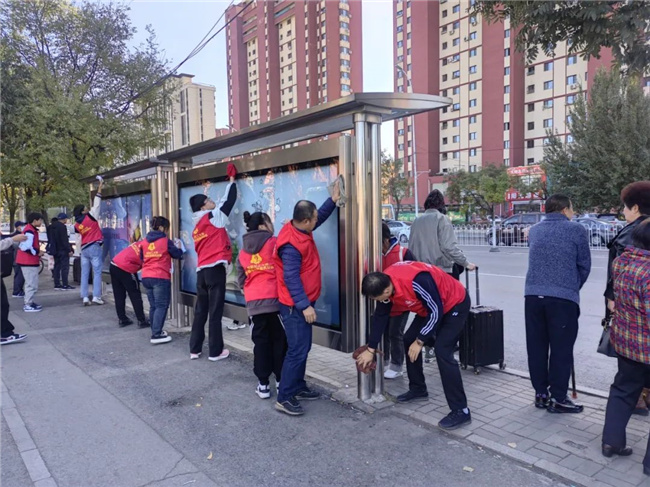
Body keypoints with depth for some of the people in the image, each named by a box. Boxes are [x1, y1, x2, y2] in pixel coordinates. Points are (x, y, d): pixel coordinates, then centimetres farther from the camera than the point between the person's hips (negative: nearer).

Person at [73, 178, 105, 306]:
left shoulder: (77, 225, 8)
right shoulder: (90, 216, -8)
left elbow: (79, 239, 17)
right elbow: (96, 204, -4)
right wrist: (100, 188, 3)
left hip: (84, 249, 6)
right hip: (94, 247, -6)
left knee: (84, 274, 6)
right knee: (97, 273, -3)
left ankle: (85, 298, 5)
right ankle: (96, 297, -8)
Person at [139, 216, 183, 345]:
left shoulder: (144, 242, 11)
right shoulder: (166, 241, -5)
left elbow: (142, 258, 19)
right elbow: (177, 254, 5)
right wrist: (179, 248, 25)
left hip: (146, 277, 7)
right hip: (160, 277, -6)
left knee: (153, 306, 14)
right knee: (161, 306, -4)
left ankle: (156, 332, 21)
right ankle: (156, 335, -10)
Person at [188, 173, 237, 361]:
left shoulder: (197, 227, 19)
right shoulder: (213, 217, -2)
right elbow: (228, 201, 1)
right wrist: (232, 181, 15)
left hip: (201, 270, 8)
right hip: (215, 269, -7)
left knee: (200, 311, 12)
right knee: (215, 312, -3)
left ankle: (194, 349, 18)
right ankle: (215, 351, 3)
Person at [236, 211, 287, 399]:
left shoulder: (243, 250, 10)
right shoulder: (274, 243, -6)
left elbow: (241, 279, 13)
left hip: (253, 302, 4)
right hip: (274, 299, -4)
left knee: (260, 340, 9)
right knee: (279, 340, 7)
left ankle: (263, 384, 12)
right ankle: (282, 381, 15)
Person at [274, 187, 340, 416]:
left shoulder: (301, 230, 4)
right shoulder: (291, 245, -25)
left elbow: (321, 216, 23)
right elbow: (291, 278, -27)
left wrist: (333, 200, 13)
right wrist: (304, 306, -27)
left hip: (302, 303, 10)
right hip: (295, 306, -10)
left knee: (303, 347, 17)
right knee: (298, 350, -7)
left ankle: (298, 388, 29)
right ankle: (284, 398, 2)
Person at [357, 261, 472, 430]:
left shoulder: (417, 281, -39)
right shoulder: (385, 283, -13)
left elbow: (436, 312, -27)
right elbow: (380, 316, 0)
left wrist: (420, 341, -18)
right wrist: (371, 349, 4)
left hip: (456, 304, -8)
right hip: (430, 307, 8)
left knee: (442, 351, -18)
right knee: (409, 340, 9)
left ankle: (461, 411, -9)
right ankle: (418, 389, 26)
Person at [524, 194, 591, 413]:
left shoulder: (534, 230, 12)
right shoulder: (576, 230, -2)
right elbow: (584, 265, 4)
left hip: (533, 294, 5)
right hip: (563, 296, -4)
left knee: (536, 346, 12)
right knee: (561, 348, 4)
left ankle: (540, 393, 21)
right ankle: (557, 398, 11)